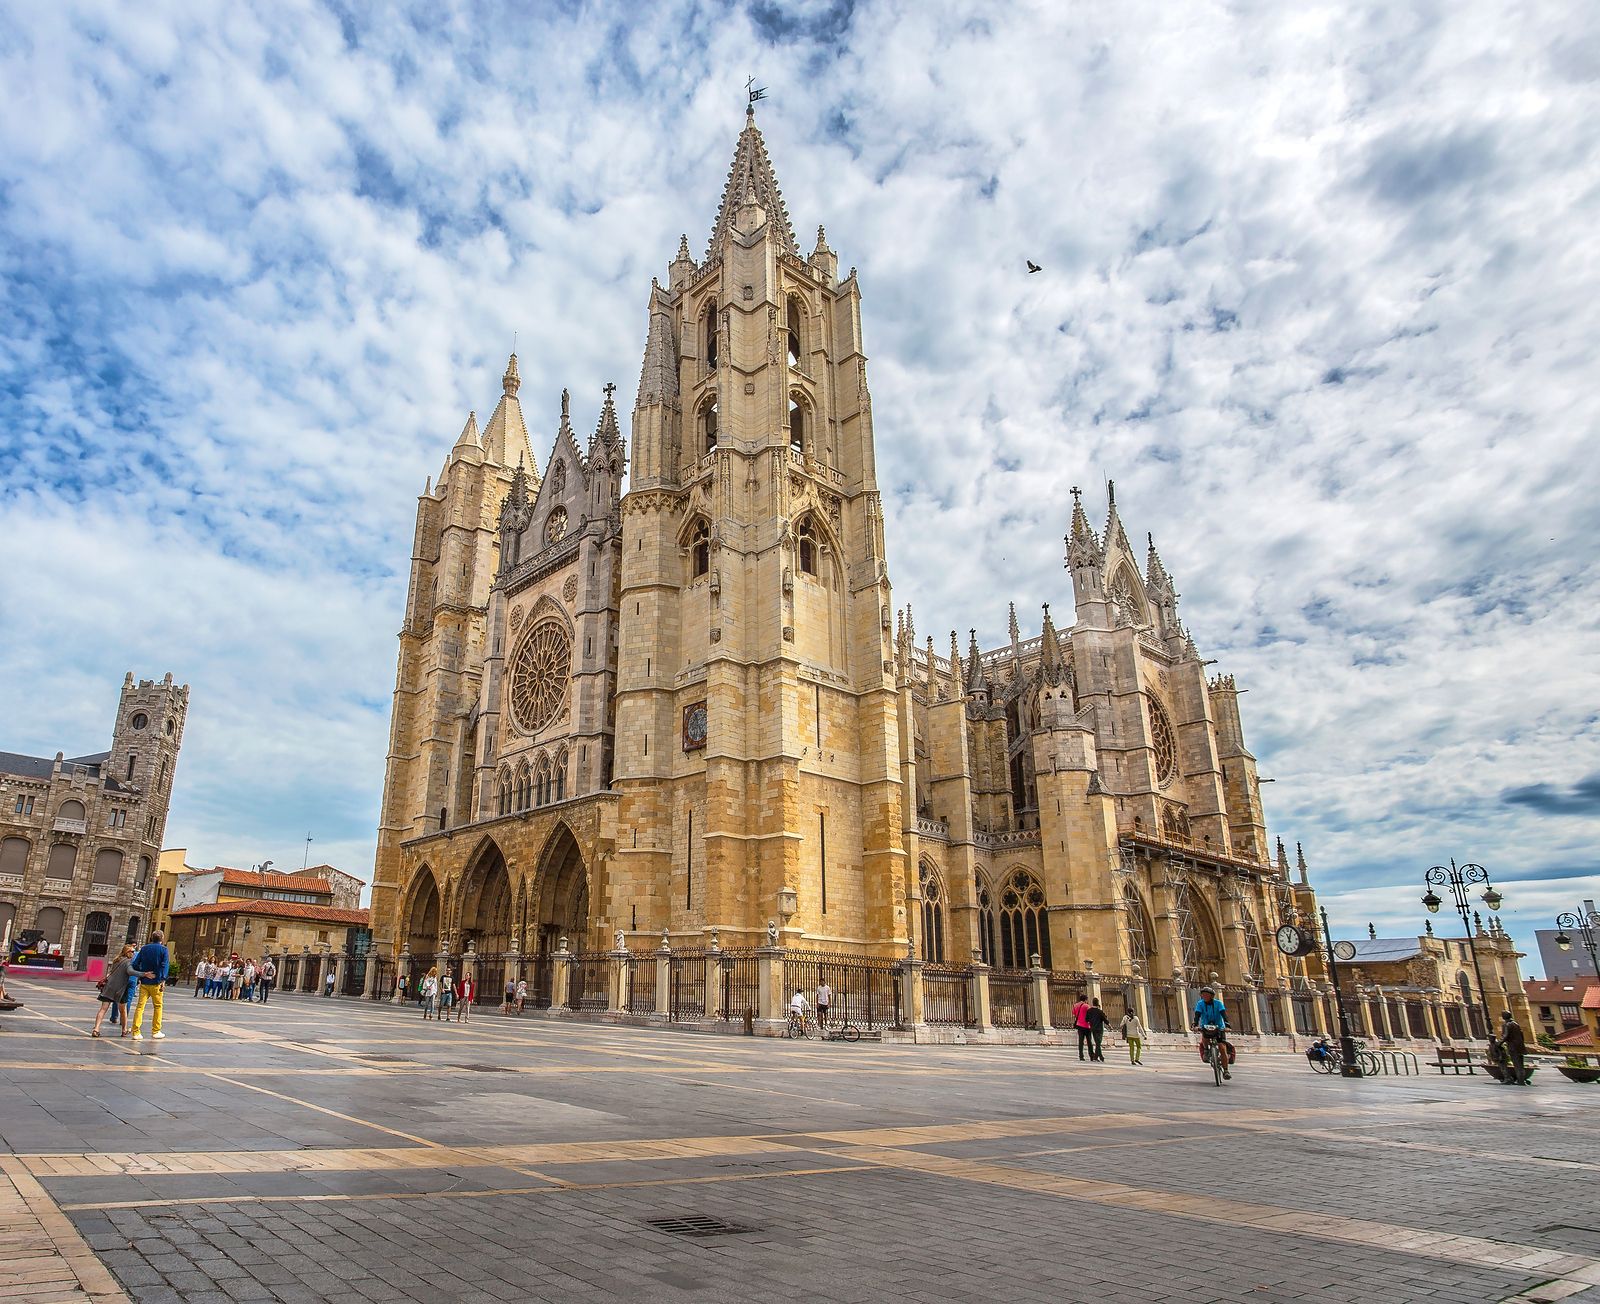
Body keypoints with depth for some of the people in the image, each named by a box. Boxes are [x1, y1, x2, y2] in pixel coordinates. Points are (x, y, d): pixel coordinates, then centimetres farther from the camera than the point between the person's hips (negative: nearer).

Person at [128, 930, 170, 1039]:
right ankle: (156, 1031, 13)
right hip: (156, 982, -3)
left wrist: (141, 975, 16)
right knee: (158, 1006, 9)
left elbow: (135, 964, 6)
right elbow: (164, 965, -12)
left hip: (144, 982, 3)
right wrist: (163, 980, -13)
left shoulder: (144, 948, 9)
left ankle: (135, 1032, -4)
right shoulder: (163, 949, -3)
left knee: (140, 1006, 2)